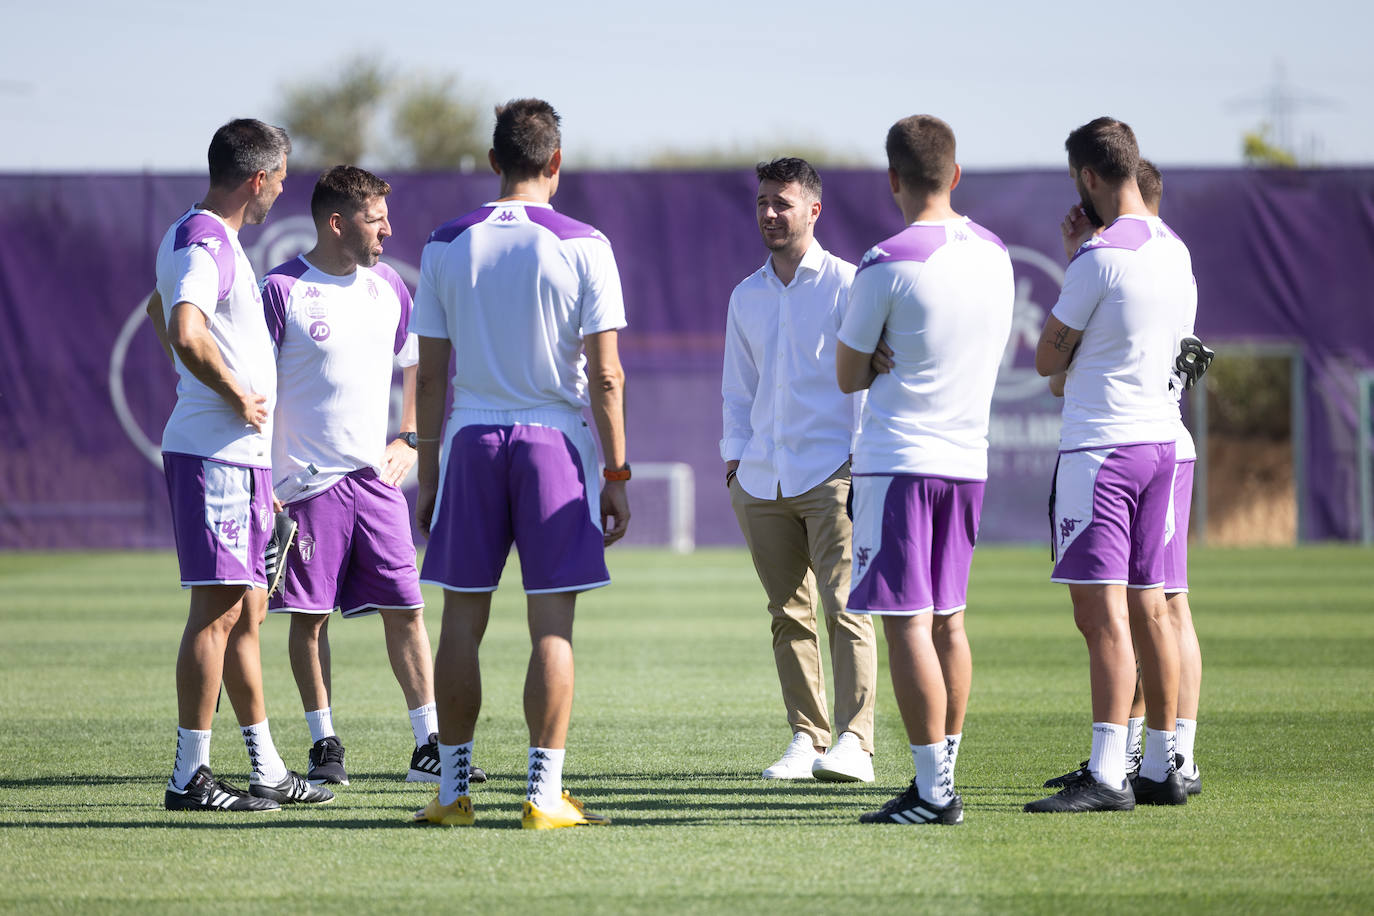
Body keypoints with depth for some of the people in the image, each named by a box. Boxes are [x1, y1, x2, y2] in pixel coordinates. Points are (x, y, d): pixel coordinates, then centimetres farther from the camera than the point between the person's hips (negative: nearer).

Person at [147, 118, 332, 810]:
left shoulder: (196, 237, 17)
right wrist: (237, 396, -18)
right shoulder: (205, 244, -15)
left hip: (240, 458, 10)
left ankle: (267, 771, 18)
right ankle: (189, 776, -8)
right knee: (217, 611, -9)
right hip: (216, 455, -10)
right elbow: (186, 334, -32)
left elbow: (162, 309, 37)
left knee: (246, 613, 12)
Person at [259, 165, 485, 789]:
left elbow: (417, 367, 25)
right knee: (309, 615, 0)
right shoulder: (282, 291, -6)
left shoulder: (389, 288, 10)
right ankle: (324, 745, 11)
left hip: (375, 477, 4)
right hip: (307, 481, -4)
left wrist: (408, 441, 13)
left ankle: (428, 746, 2)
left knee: (404, 610, 0)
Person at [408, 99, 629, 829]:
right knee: (551, 625, 0)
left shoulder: (446, 245, 4)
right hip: (555, 440, -2)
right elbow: (605, 374, -6)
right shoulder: (582, 246, -4)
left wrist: (428, 475, 11)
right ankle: (544, 793, -2)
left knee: (462, 619, 8)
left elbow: (431, 373, 5)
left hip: (470, 441, 2)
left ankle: (453, 790, 12)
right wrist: (615, 476, 0)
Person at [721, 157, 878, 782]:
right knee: (788, 613, 4)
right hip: (763, 480, 5)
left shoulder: (845, 285, 0)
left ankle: (853, 741, -17)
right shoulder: (746, 297, 16)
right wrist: (734, 462, 13)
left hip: (832, 471, -5)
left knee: (843, 606, -13)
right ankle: (805, 738, 9)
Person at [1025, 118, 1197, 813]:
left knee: (1102, 616, -12)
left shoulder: (1100, 256, -15)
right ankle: (1161, 769, 18)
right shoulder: (1174, 252, 10)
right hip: (1160, 441, 9)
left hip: (1100, 448, -9)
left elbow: (1047, 359, -5)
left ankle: (1107, 776, -18)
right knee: (1147, 610, 13)